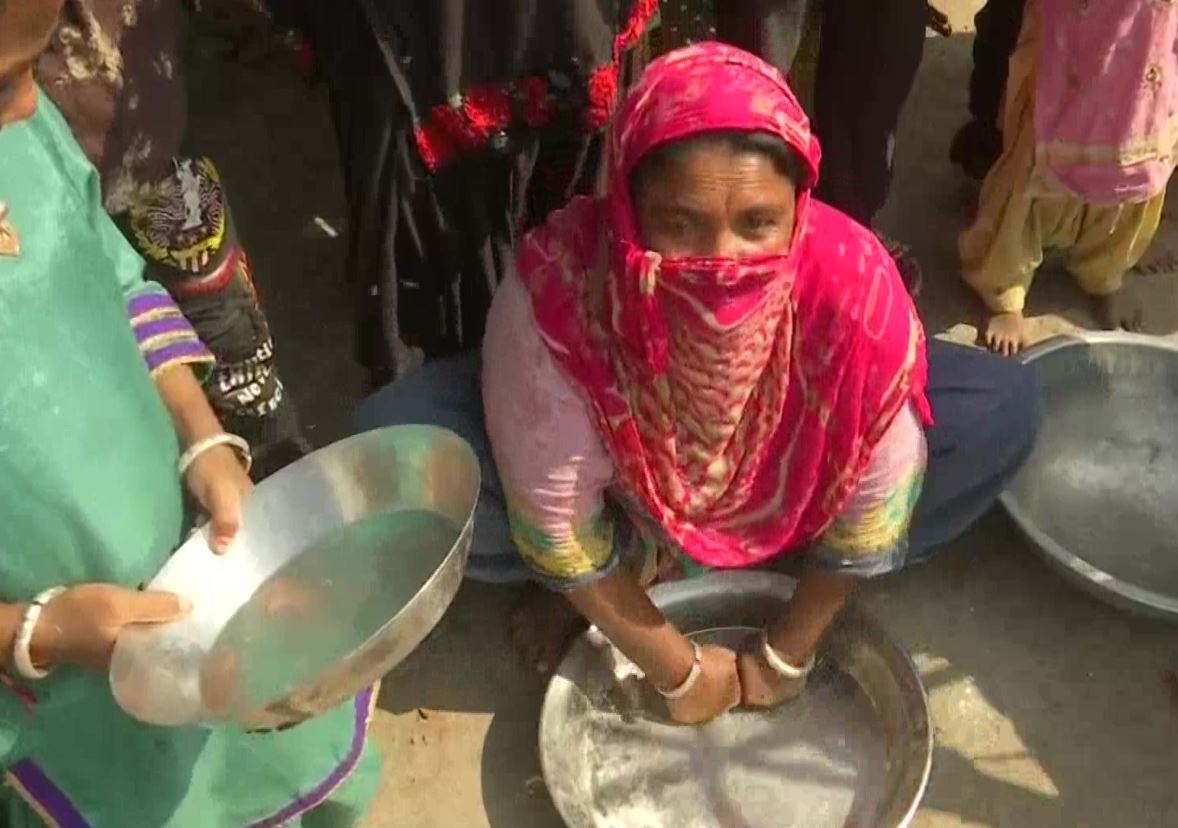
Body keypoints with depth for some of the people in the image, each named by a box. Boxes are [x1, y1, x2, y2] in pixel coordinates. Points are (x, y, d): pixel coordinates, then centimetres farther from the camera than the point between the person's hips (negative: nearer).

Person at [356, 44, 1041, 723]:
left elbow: (872, 501, -18)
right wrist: (678, 671, -14)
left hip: (782, 501, 2)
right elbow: (555, 524, -24)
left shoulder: (853, 287, -33)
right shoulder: (559, 294, -36)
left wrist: (787, 653, -9)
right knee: (394, 442, -24)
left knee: (1004, 411, -17)